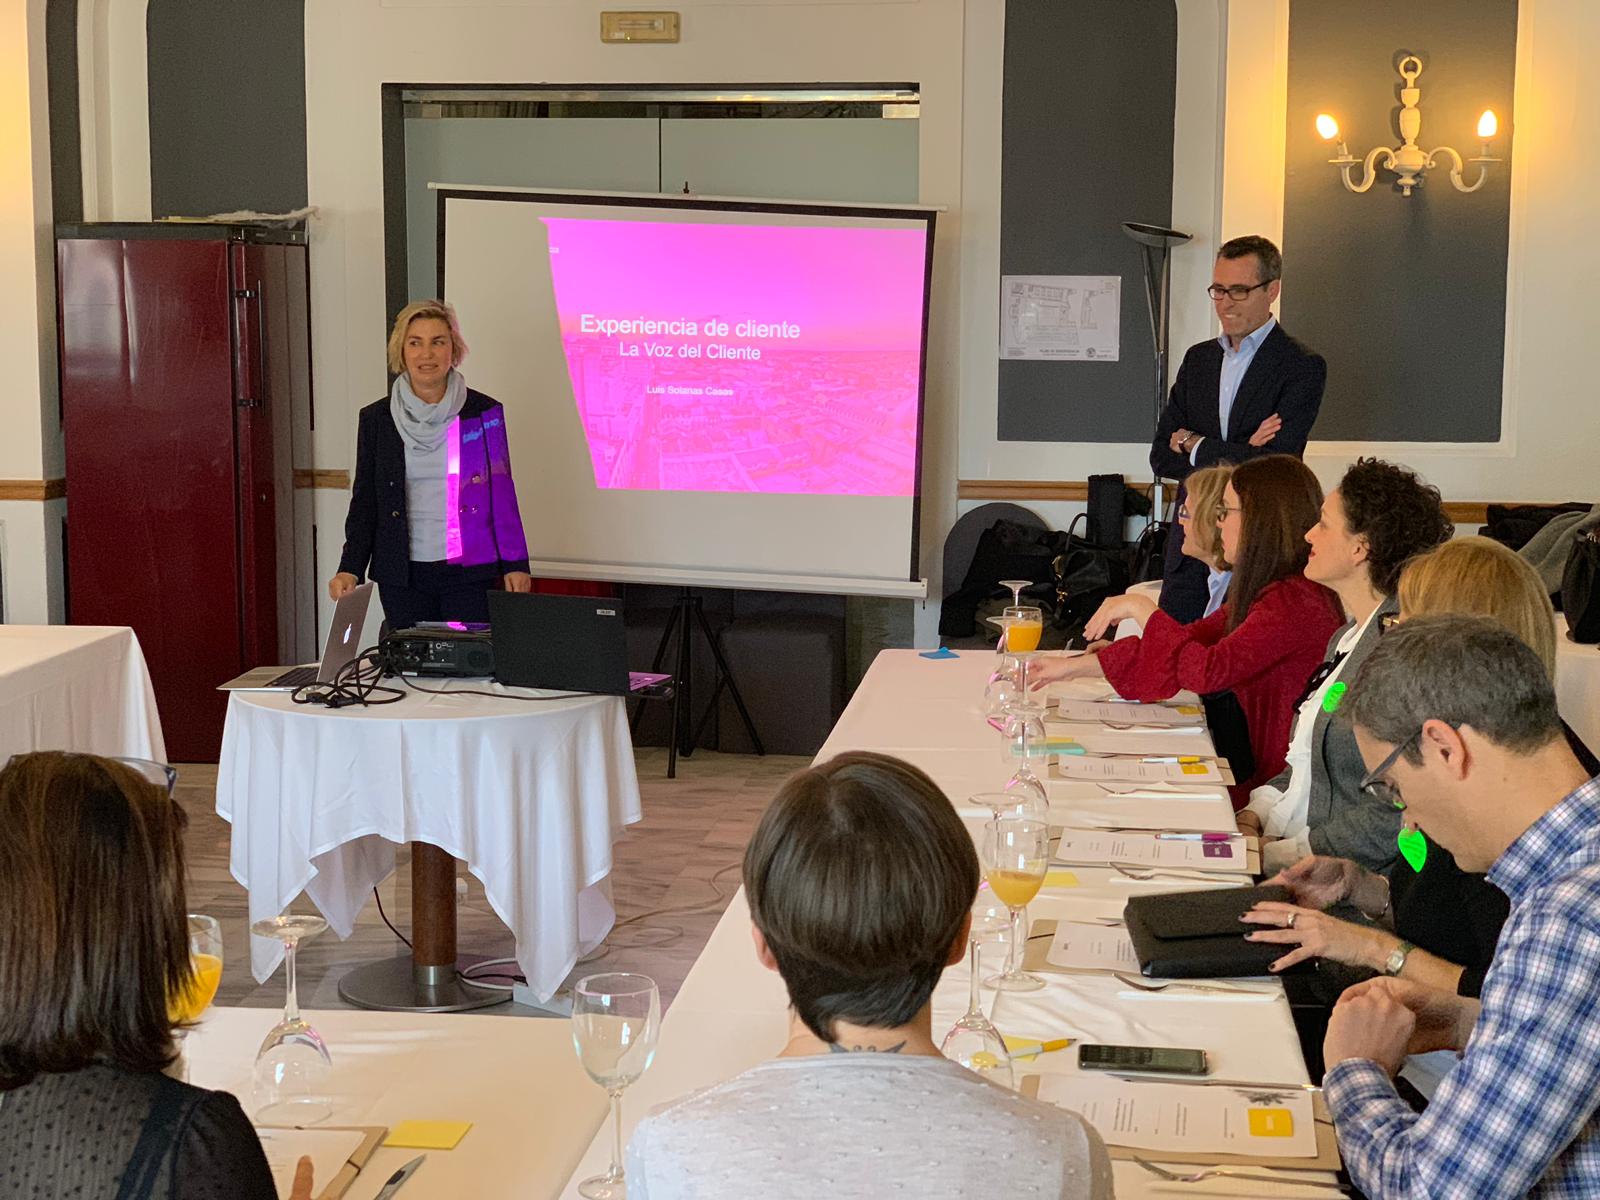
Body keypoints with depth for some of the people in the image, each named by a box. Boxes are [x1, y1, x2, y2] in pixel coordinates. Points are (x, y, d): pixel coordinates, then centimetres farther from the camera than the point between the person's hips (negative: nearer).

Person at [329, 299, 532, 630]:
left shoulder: (484, 413, 1)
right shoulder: (376, 419, 5)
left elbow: (503, 494, 5)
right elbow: (364, 502, 7)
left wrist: (515, 564, 1)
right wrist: (350, 569, -4)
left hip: (471, 573, -1)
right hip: (402, 575, 1)